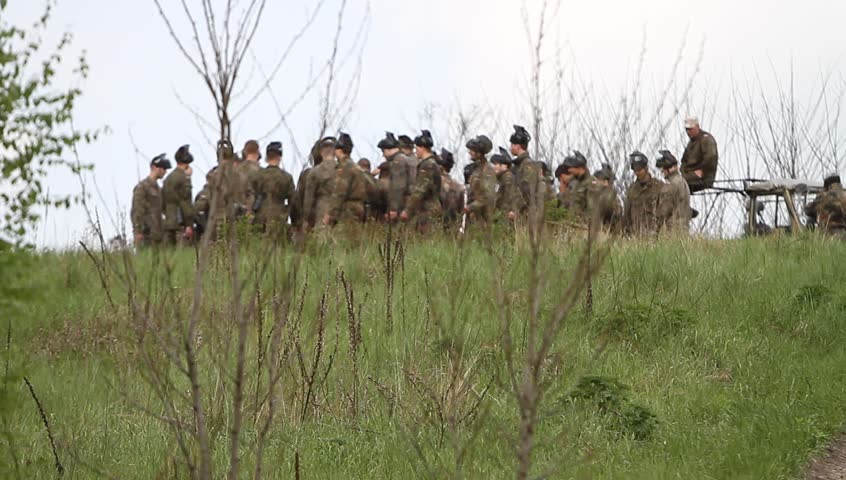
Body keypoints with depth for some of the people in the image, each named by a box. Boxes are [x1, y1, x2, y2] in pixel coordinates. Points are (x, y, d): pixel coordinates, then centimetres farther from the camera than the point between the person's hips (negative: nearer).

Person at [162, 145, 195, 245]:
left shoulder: (168, 179, 17)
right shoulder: (183, 177, -9)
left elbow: (163, 202, 19)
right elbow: (186, 202, -14)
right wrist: (189, 224, -15)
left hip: (168, 222, 8)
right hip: (181, 223, -8)